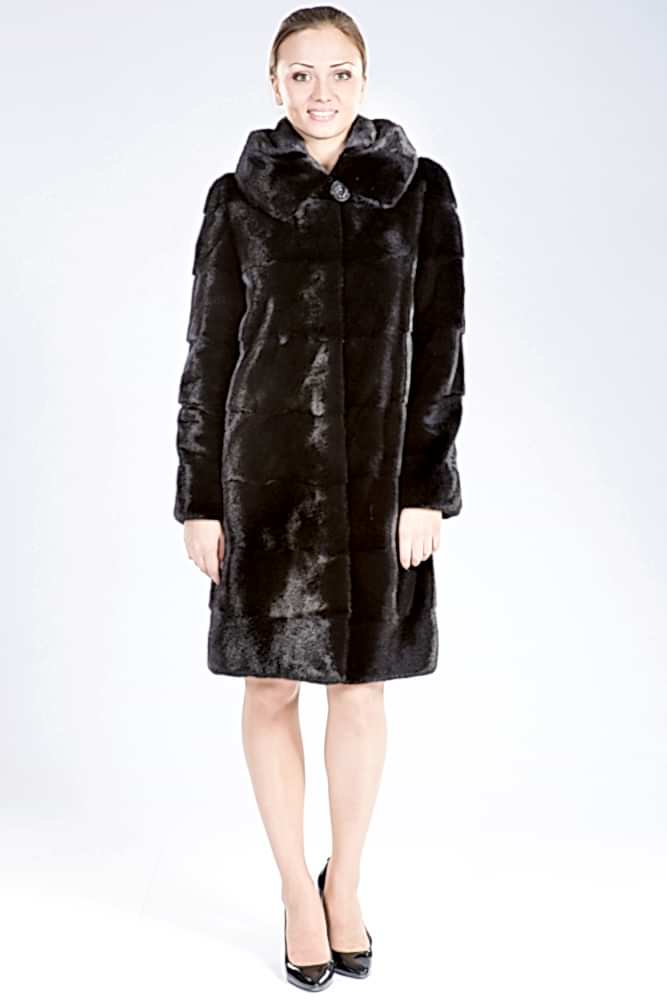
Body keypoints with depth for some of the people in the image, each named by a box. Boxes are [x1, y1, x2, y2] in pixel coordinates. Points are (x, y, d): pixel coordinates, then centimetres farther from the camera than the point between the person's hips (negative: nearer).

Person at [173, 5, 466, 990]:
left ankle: (346, 882, 30)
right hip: (267, 466, 0)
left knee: (361, 684, 9)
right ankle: (298, 891, 25)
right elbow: (207, 353, 2)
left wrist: (428, 490, -7)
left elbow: (439, 348, 0)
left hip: (380, 470, 0)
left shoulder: (421, 190, 2)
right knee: (272, 684, 6)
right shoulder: (239, 197, 3)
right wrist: (199, 498, -2)